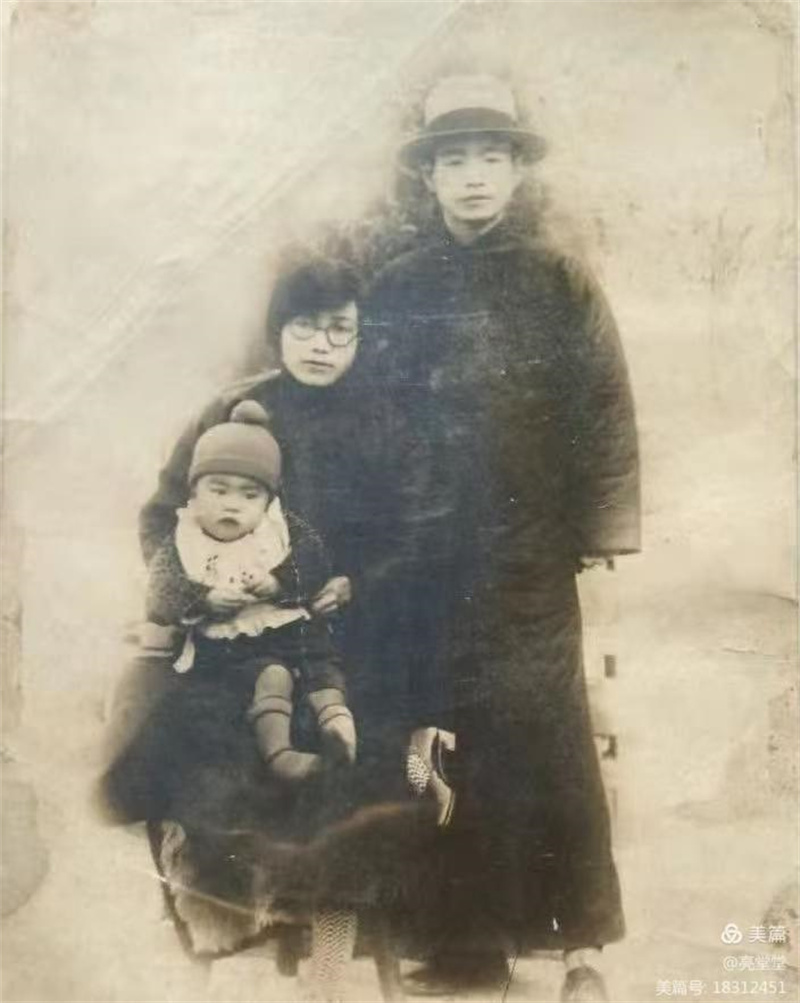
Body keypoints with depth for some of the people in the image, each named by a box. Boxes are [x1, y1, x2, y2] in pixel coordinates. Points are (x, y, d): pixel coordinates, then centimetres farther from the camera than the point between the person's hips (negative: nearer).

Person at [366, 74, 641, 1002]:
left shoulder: (559, 282, 5)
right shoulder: (396, 289, 7)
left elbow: (605, 408, 1)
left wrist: (601, 525, -5)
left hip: (532, 551, -1)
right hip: (432, 554, 2)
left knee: (548, 738, 1)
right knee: (458, 740, 7)